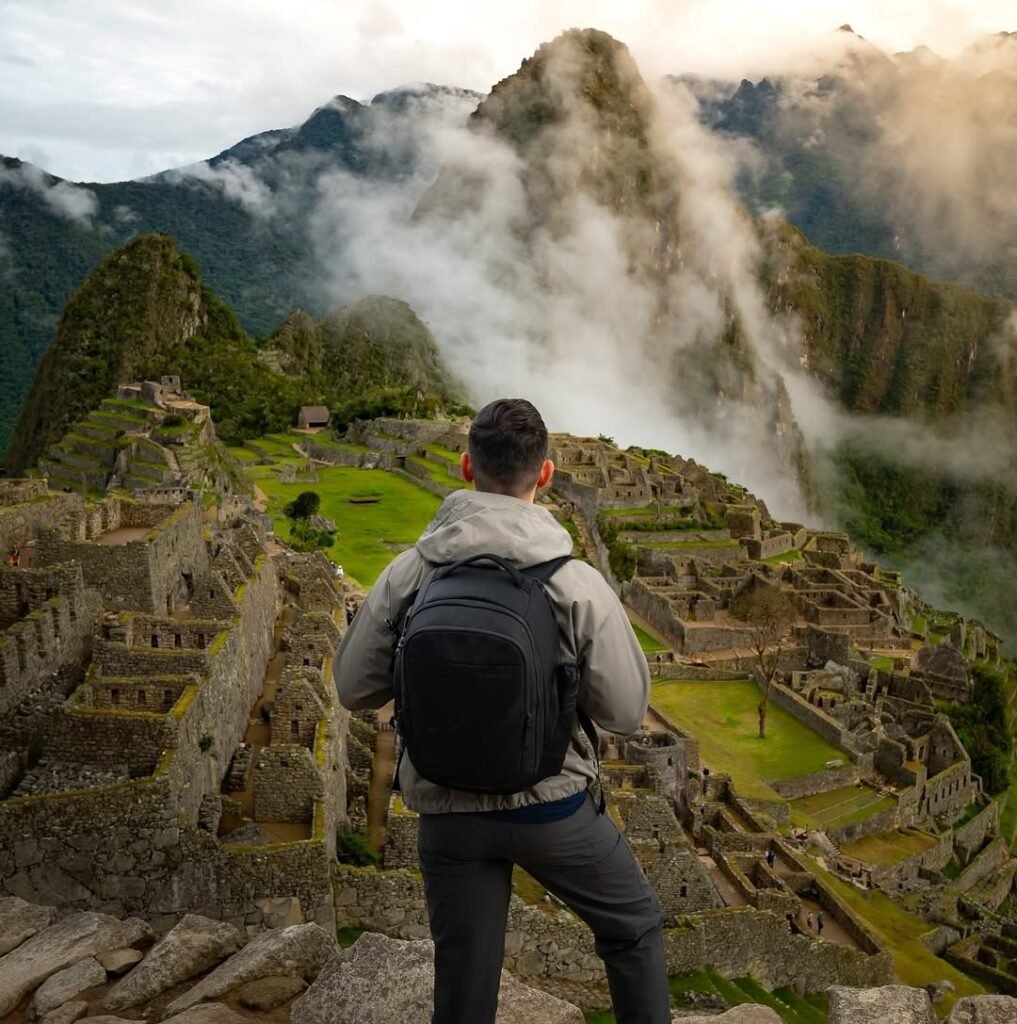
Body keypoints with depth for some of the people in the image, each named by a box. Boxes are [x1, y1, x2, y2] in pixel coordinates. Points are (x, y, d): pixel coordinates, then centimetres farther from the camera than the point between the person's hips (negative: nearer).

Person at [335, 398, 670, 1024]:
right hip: (553, 805, -2)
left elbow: (355, 689, -1)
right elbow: (627, 713, -9)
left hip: (447, 814, 3)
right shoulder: (579, 583, -17)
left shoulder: (408, 574, -10)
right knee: (635, 927, 25)